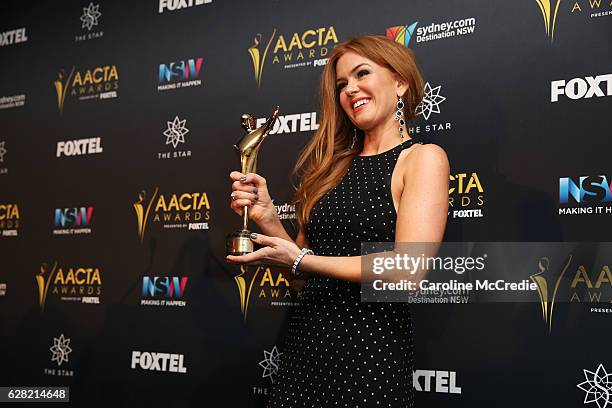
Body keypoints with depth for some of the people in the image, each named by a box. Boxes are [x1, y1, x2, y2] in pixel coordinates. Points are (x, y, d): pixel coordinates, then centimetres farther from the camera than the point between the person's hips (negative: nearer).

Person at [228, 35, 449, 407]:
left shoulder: (423, 158, -4)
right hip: (304, 347, 5)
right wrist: (267, 218, -4)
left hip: (371, 353, -5)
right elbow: (303, 277, 11)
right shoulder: (336, 165, 10)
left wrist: (298, 259, -11)